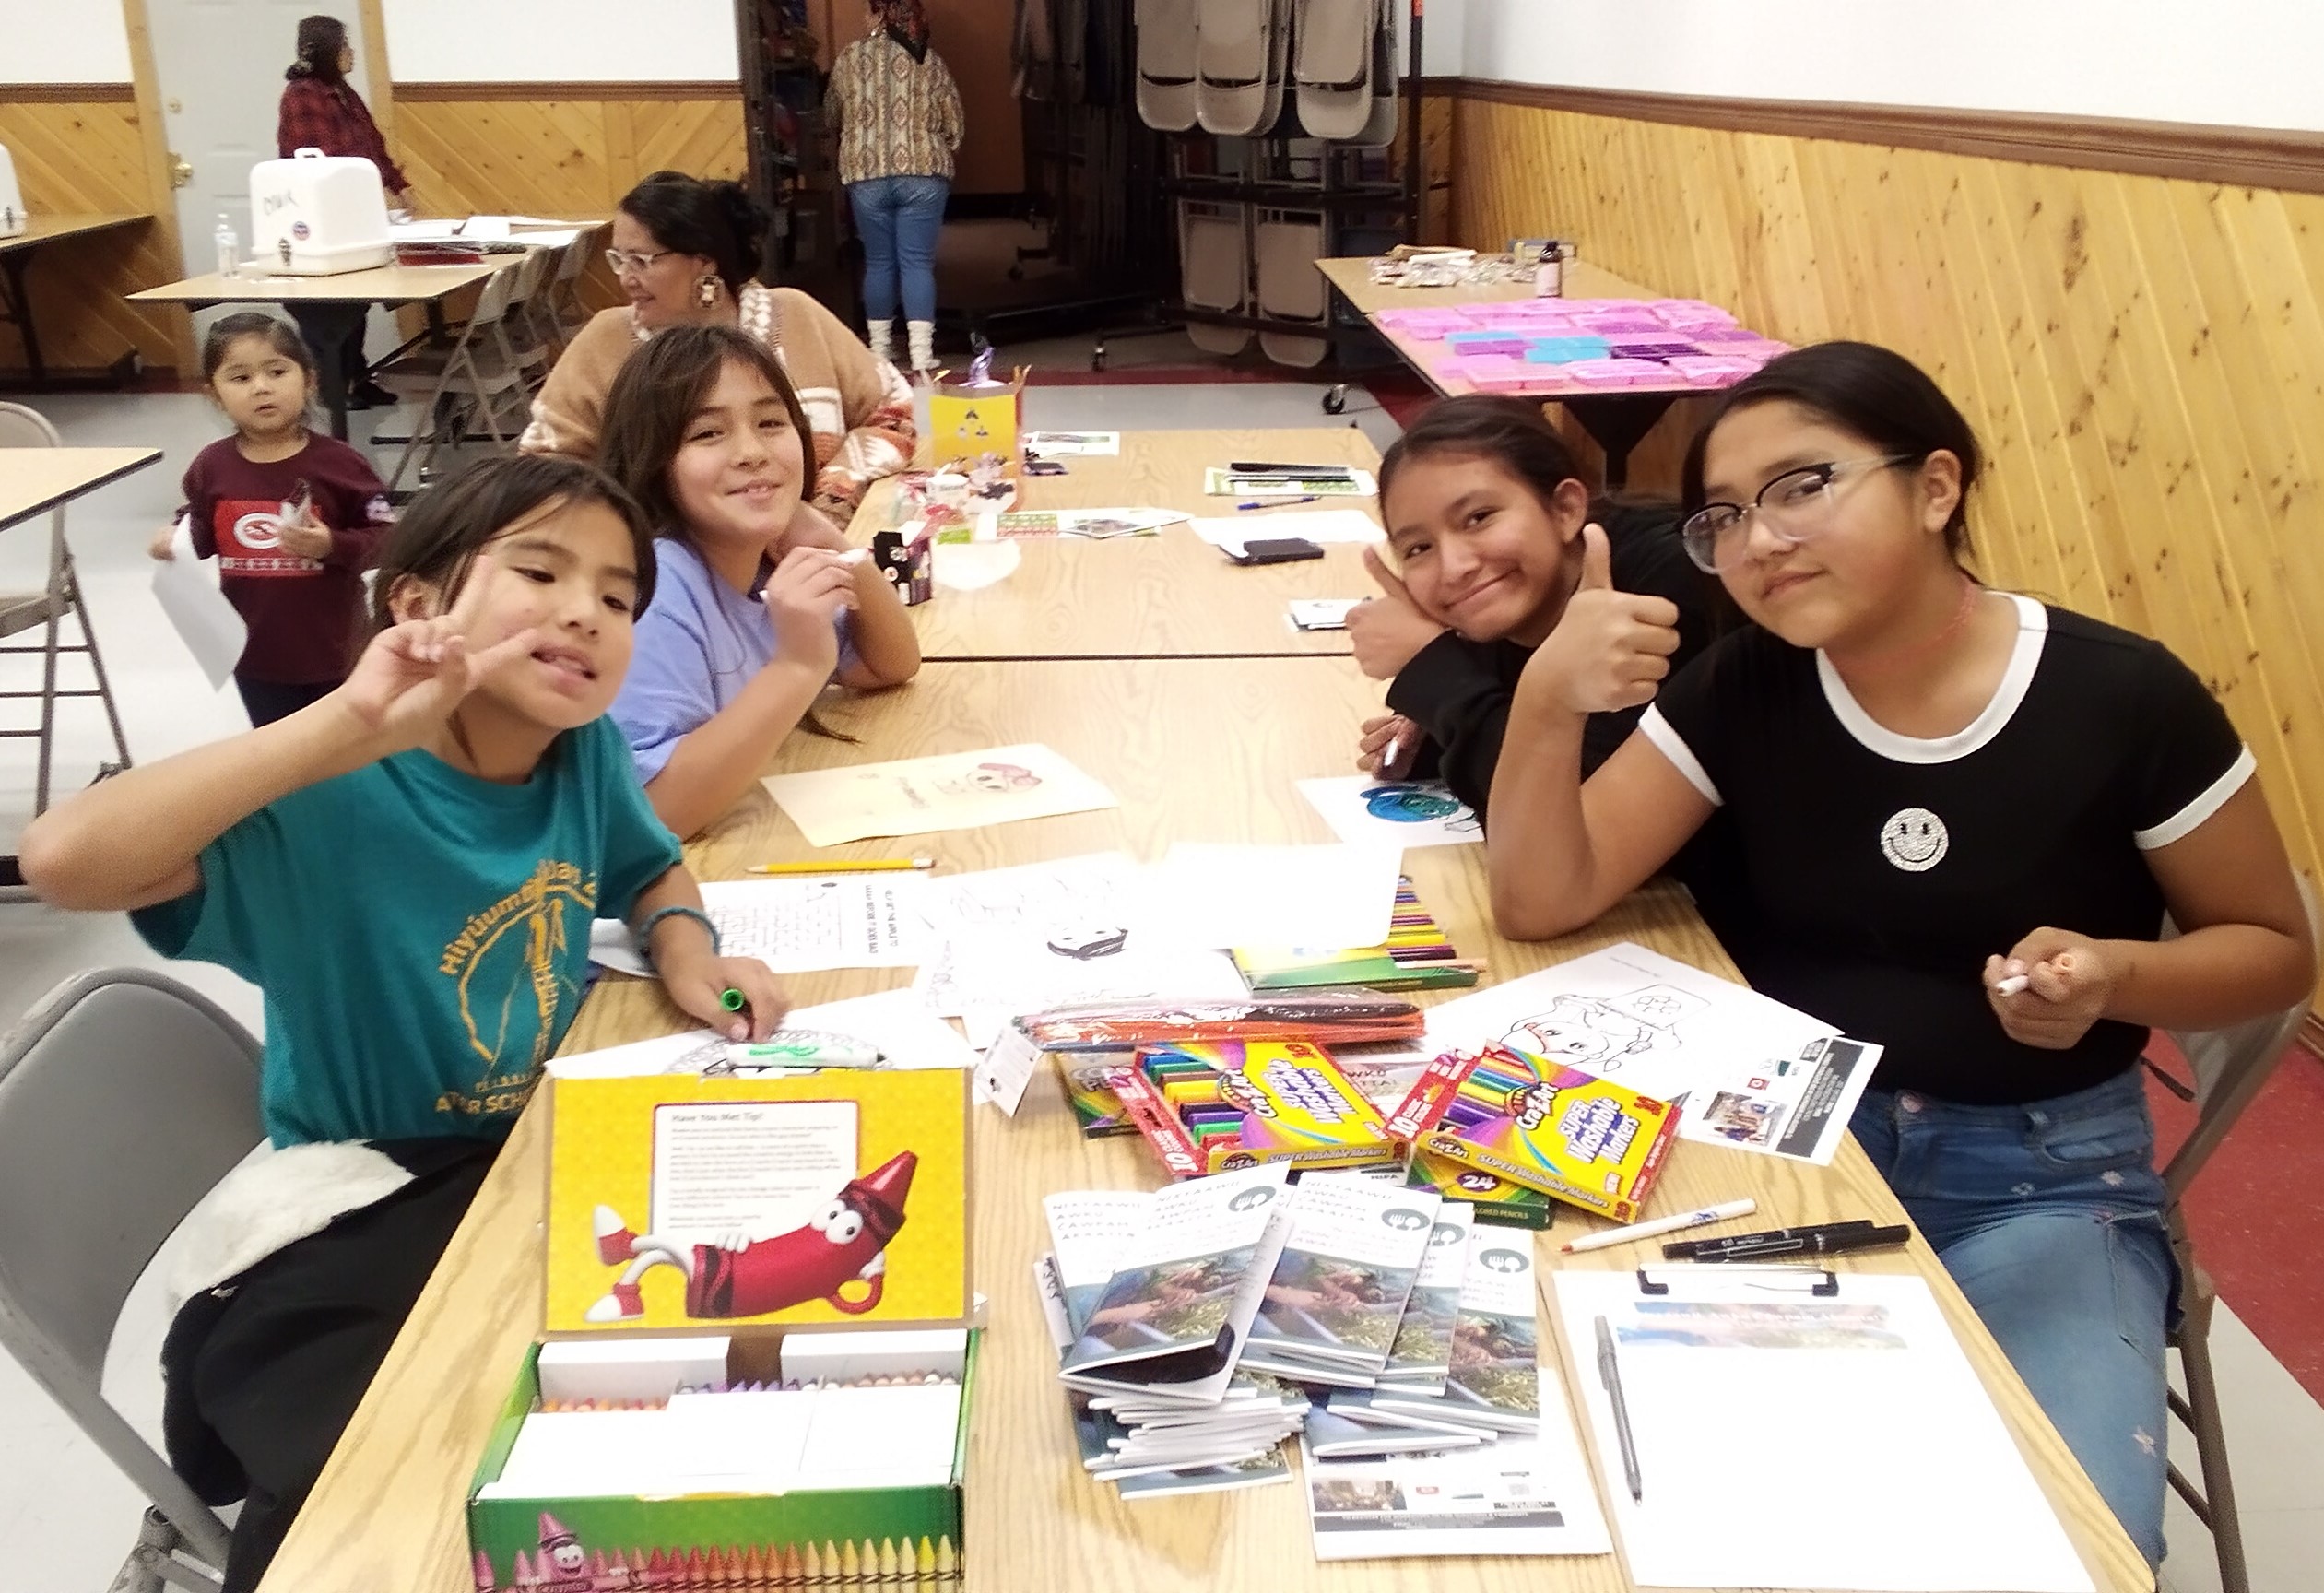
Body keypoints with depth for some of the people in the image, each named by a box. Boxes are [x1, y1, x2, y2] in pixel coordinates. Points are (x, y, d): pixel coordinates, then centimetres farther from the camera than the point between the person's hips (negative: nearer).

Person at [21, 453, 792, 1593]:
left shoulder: (584, 752, -6)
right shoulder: (336, 803, -23)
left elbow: (652, 871, 17)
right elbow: (66, 860, -39)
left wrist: (686, 954, -7)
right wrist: (350, 727, -40)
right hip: (360, 1222, -6)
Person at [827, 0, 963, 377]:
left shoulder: (850, 58, 3)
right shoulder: (931, 60, 4)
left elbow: (833, 114, 17)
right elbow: (953, 126, 7)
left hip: (866, 174, 0)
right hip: (922, 174, 0)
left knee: (878, 262, 11)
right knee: (918, 263, 1)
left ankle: (879, 349, 17)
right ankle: (921, 352, -7)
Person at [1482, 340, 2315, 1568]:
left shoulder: (2124, 701, -12)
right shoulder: (1742, 690, -5)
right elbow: (1541, 904, -9)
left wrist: (2117, 975, -21)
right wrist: (1549, 698, -27)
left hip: (2043, 1175, -1)